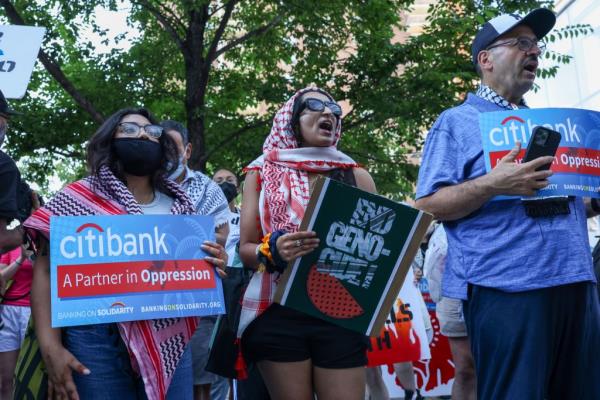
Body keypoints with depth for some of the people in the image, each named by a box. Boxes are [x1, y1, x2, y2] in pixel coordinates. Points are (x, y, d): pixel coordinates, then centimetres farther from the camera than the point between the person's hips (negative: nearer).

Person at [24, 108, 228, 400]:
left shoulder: (179, 205, 12)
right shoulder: (80, 198, 1)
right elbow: (46, 271, -4)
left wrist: (215, 265, -4)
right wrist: (51, 348, -14)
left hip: (170, 340, 4)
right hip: (98, 340, -3)